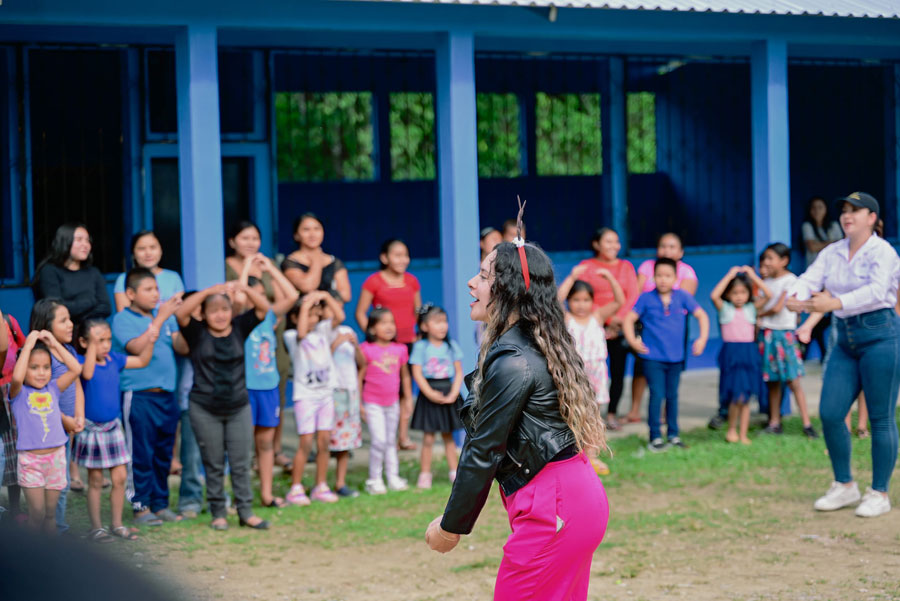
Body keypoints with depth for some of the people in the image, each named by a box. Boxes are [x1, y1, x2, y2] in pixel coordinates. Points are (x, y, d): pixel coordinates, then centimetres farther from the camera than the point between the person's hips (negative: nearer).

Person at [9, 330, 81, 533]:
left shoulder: (53, 389, 8)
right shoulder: (18, 393, -3)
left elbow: (76, 369, 0)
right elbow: (16, 378, -26)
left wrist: (55, 344, -2)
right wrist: (28, 345, -20)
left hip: (56, 457, 3)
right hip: (30, 460, -3)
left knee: (50, 512, 10)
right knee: (37, 512, -5)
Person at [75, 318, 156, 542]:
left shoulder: (114, 359, 2)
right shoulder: (82, 361, -14)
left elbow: (142, 361, 11)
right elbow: (87, 373, -37)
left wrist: (151, 341, -4)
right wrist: (92, 344, -37)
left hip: (113, 427, 5)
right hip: (91, 429, -5)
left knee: (120, 477, 6)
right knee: (95, 480, 4)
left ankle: (117, 524, 18)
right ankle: (96, 527, 14)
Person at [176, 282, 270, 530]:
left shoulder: (239, 328, 4)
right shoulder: (197, 333, -3)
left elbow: (263, 308, -4)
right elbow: (181, 313, -20)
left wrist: (243, 289, -22)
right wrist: (209, 291, -28)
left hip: (239, 407, 2)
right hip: (205, 410, -2)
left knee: (241, 463, 3)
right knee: (213, 465, 6)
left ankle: (246, 512, 10)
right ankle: (218, 513, 14)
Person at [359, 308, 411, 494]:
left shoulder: (400, 350, 3)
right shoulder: (367, 350, -10)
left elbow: (405, 376, 13)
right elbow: (359, 377, -7)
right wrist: (359, 403, -7)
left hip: (393, 403, 5)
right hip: (373, 403, -5)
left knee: (391, 441, 13)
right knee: (379, 440, -12)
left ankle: (393, 477, 21)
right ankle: (374, 480, 0)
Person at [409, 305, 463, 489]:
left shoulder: (451, 346, 5)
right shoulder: (421, 347, -4)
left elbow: (459, 372, 3)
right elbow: (417, 373, -9)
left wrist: (453, 394, -9)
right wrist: (430, 393, -17)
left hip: (449, 391, 3)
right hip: (429, 393, -3)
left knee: (448, 435, 11)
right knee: (428, 437, -2)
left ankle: (455, 473, 16)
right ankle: (425, 474, 5)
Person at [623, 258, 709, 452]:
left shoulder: (682, 297, 1)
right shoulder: (647, 298, -4)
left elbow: (701, 315, 7)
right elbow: (629, 319, -5)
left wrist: (703, 338, -2)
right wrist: (632, 340, -17)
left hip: (675, 357, 3)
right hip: (653, 357, -3)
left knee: (672, 396, 12)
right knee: (657, 395, -7)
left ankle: (673, 435, 23)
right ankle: (655, 437, 1)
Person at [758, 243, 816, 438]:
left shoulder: (790, 280, -7)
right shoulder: (766, 282, 13)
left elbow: (777, 308, -12)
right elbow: (759, 308, 12)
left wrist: (760, 313, 3)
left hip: (784, 333, -6)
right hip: (766, 334, 6)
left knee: (793, 380, -9)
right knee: (772, 381, 9)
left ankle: (807, 424, -7)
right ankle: (774, 423, 14)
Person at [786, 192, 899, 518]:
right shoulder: (832, 253, 11)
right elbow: (809, 279, -1)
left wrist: (835, 303, -40)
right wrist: (795, 298, -25)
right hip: (845, 340, 6)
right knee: (830, 414, 1)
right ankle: (845, 486, 17)